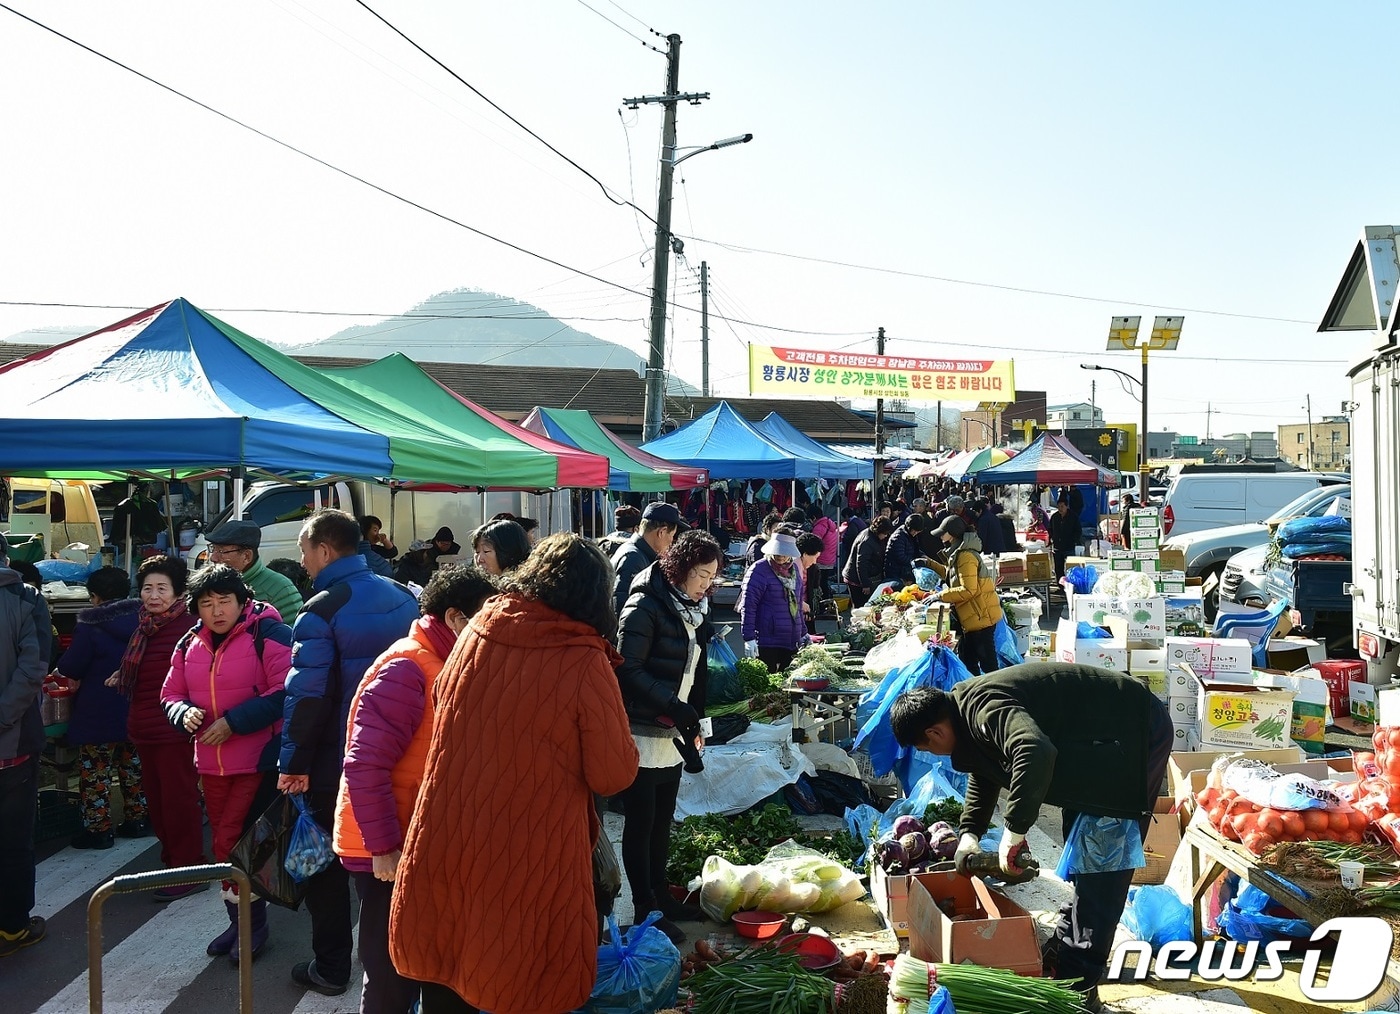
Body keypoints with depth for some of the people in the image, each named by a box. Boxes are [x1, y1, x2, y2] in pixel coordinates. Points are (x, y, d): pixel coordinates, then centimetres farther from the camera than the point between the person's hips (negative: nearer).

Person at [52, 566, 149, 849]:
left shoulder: (89, 627, -15)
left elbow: (70, 668, -10)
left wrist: (59, 672, 11)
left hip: (99, 716, -6)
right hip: (135, 713, 6)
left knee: (95, 772, 3)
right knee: (133, 766, 16)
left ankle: (99, 828, 5)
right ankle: (137, 819, 22)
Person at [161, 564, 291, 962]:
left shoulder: (267, 634, -13)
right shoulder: (190, 644, 8)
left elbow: (284, 692, -19)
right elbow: (171, 694, 15)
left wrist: (234, 721, -21)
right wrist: (185, 713, -8)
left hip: (258, 760, -7)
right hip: (212, 762, 7)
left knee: (232, 841, -8)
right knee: (224, 842, 15)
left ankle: (253, 922, 11)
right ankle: (238, 921, 31)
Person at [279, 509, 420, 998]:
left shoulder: (321, 612, -17)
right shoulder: (404, 596, 1)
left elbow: (306, 696, -20)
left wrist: (293, 764, -12)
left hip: (336, 763, -5)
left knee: (328, 866, 11)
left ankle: (331, 968, 20)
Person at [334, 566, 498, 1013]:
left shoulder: (442, 666, 9)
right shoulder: (406, 669, -20)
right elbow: (365, 767, -24)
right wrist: (384, 848, -21)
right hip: (388, 853, -9)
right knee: (393, 975, 2)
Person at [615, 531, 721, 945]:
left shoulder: (692, 609, 11)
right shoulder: (646, 606, -15)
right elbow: (628, 669, -20)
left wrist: (694, 720, 14)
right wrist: (673, 706, -23)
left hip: (673, 736, 8)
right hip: (642, 735, -8)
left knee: (662, 821, 17)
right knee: (641, 824, 2)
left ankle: (661, 896, 29)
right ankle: (646, 911, 10)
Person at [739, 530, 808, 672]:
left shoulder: (794, 568, 14)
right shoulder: (759, 570, -8)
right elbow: (748, 605, -12)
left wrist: (803, 632, 25)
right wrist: (749, 638, -18)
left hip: (792, 642, 7)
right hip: (767, 643, -6)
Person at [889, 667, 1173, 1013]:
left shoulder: (983, 708, -27)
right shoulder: (968, 704, 5)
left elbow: (1036, 753, -46)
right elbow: (984, 772, 23)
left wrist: (1014, 829, -36)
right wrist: (969, 833, 17)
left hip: (1136, 731, -11)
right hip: (1103, 738, 11)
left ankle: (1078, 982, -8)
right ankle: (1067, 944, 29)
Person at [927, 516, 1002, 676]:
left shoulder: (966, 557, -20)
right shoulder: (959, 554, 13)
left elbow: (968, 590, -26)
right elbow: (950, 574, 30)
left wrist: (941, 596, -22)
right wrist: (930, 564, 24)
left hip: (981, 617, -11)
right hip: (972, 617, 11)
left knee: (987, 662, -5)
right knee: (966, 661, 19)